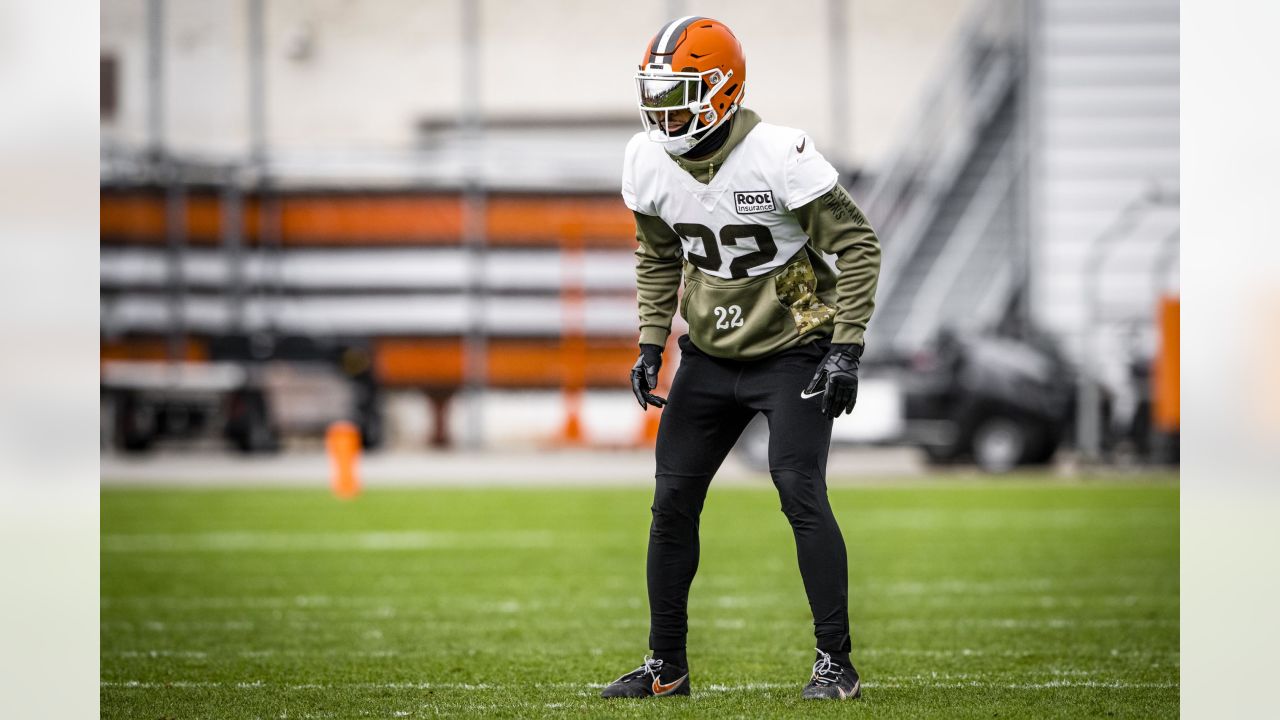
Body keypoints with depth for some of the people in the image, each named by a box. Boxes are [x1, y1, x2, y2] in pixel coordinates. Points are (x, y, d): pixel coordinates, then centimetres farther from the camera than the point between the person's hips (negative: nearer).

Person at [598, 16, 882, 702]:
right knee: (672, 501, 3)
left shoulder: (777, 156, -24)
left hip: (793, 351, -6)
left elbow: (857, 245, -16)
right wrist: (651, 345, 5)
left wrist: (845, 349, -20)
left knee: (800, 492, -17)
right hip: (710, 355, 6)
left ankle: (835, 661, -8)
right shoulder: (649, 162, -6)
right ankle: (666, 664, 14)